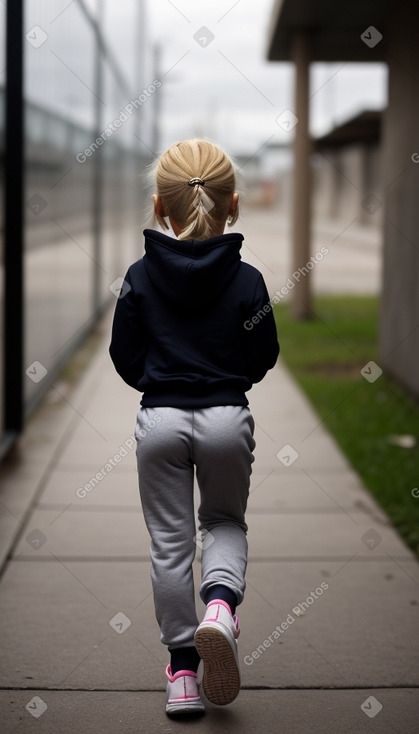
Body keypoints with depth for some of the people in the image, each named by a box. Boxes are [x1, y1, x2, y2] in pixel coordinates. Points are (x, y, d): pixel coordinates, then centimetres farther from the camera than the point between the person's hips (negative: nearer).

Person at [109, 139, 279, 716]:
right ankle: (220, 603, -8)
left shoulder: (140, 277, -4)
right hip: (227, 419, 0)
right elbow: (262, 360, 2)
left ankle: (183, 671, 14)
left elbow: (126, 359, 3)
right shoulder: (246, 280, -6)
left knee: (170, 540, 10)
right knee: (225, 520, 22)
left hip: (160, 420, 0)